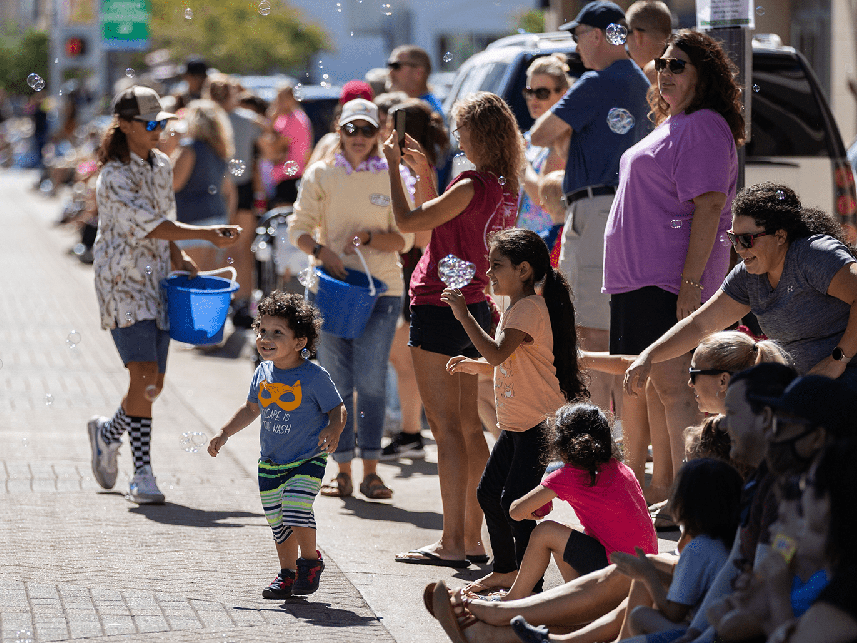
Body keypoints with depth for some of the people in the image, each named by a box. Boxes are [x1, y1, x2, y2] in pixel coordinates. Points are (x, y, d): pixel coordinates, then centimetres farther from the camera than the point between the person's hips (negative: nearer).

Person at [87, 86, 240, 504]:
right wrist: (208, 235, -28)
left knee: (154, 384, 7)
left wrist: (179, 259, 8)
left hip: (157, 281, 7)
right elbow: (149, 226, -22)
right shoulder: (115, 176, -14)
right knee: (145, 376, -17)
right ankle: (142, 475, -12)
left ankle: (108, 433, 35)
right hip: (123, 283, -7)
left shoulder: (161, 165, 10)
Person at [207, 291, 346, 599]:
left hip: (307, 461, -6)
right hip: (270, 465, 6)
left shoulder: (314, 376, -14)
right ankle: (287, 573, 26)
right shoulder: (263, 374, 2)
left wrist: (333, 430, -28)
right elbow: (251, 409, 18)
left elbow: (337, 409, -8)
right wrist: (224, 433, 12)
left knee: (296, 509, -21)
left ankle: (311, 560, 3)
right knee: (278, 522, 8)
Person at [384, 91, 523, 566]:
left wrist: (393, 166, -5)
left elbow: (408, 221, -16)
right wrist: (423, 172, 18)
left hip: (440, 309, -9)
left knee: (446, 428, -6)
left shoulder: (473, 186, -19)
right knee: (468, 425, 13)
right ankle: (471, 538, 17)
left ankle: (452, 543, -6)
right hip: (473, 309, 9)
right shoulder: (505, 188, 8)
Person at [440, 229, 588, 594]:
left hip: (540, 424, -11)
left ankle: (530, 586, -8)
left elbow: (497, 354, -28)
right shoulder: (516, 309, 16)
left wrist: (463, 315, -25)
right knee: (489, 493, 15)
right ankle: (506, 570, 30)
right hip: (516, 424, 11)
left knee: (515, 503, -13)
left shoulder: (530, 309, -17)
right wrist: (475, 366, 14)